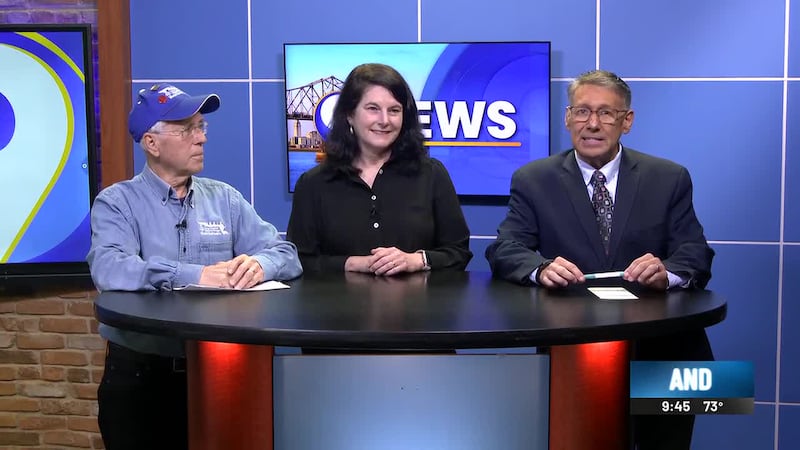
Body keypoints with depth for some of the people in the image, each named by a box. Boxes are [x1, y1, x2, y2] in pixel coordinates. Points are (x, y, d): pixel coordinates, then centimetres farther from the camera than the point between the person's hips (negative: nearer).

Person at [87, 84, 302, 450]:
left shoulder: (224, 198, 9)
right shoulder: (117, 202, -2)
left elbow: (285, 253, 2)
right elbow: (109, 270, -21)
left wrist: (259, 264, -21)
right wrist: (196, 276, -28)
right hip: (140, 373, -2)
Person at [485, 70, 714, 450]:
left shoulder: (669, 179, 8)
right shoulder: (533, 180, 7)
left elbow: (696, 255, 2)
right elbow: (503, 250, -1)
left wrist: (667, 273, -21)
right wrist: (542, 269, -23)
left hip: (657, 339, 1)